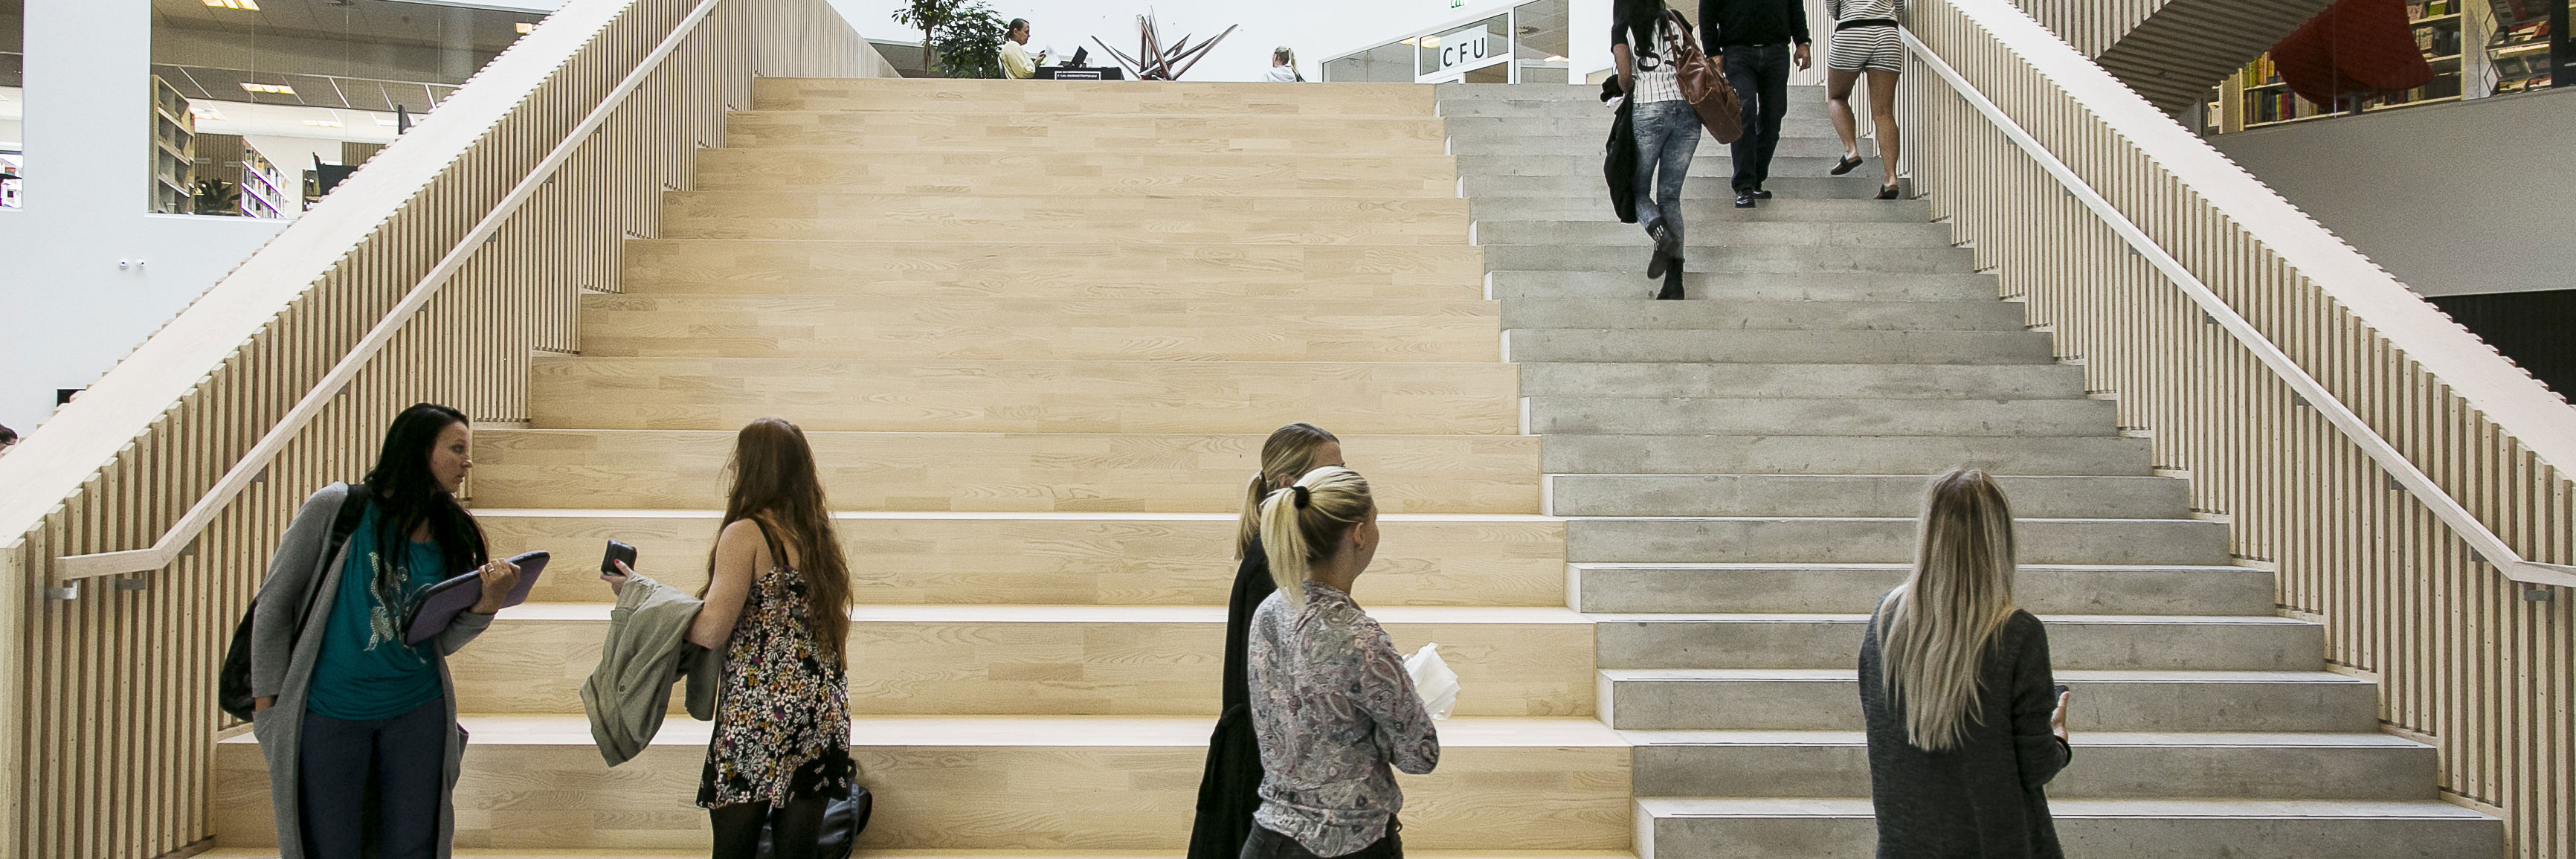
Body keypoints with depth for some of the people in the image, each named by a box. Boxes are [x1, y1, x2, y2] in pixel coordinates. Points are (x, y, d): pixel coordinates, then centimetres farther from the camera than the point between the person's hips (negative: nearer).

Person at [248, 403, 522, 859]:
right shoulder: (336, 509, -7)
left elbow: (443, 642, 6)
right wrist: (268, 710, -3)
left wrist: (487, 603, -13)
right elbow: (273, 607, -2)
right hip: (328, 716, -4)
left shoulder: (452, 534, 5)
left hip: (417, 713, 4)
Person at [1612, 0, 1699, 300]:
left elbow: (1626, 75, -5)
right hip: (1688, 109, 3)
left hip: (1648, 109, -3)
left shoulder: (1623, 29, 7)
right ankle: (1674, 281, -3)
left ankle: (1662, 233, -23)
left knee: (1638, 189, 11)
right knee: (1670, 195, 6)